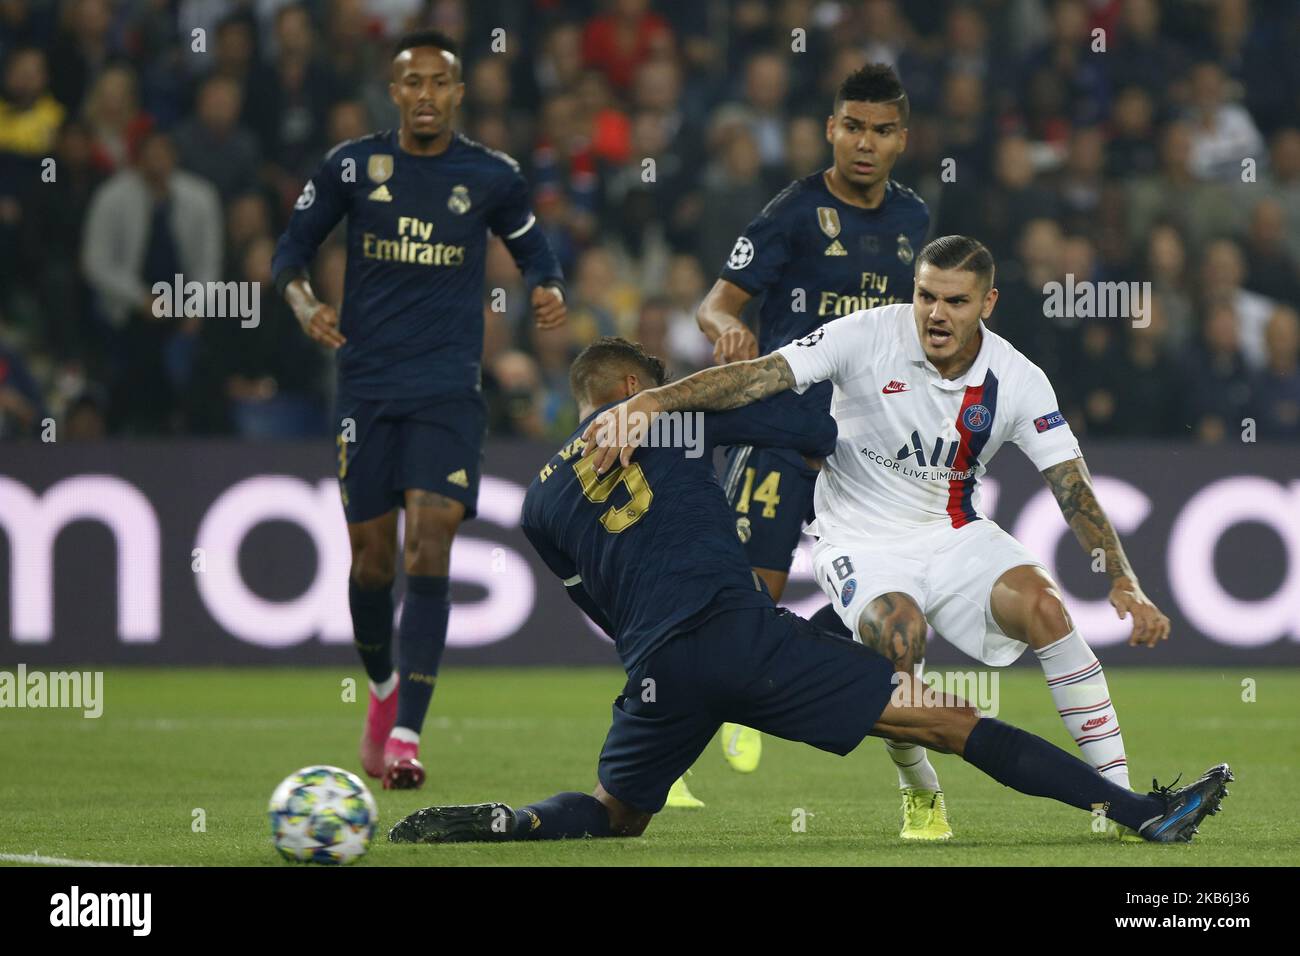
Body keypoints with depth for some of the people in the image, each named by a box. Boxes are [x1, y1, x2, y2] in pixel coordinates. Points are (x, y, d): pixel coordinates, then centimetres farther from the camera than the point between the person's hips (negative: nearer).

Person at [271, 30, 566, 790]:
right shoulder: (352, 168, 2)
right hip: (367, 385, 1)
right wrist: (304, 301, -11)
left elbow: (532, 248, 18)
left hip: (449, 391, -1)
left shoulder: (493, 177, 2)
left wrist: (548, 290, -4)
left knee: (429, 550, -15)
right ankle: (383, 688, 34)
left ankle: (406, 735, -18)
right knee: (372, 553, 4)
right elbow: (293, 249, 9)